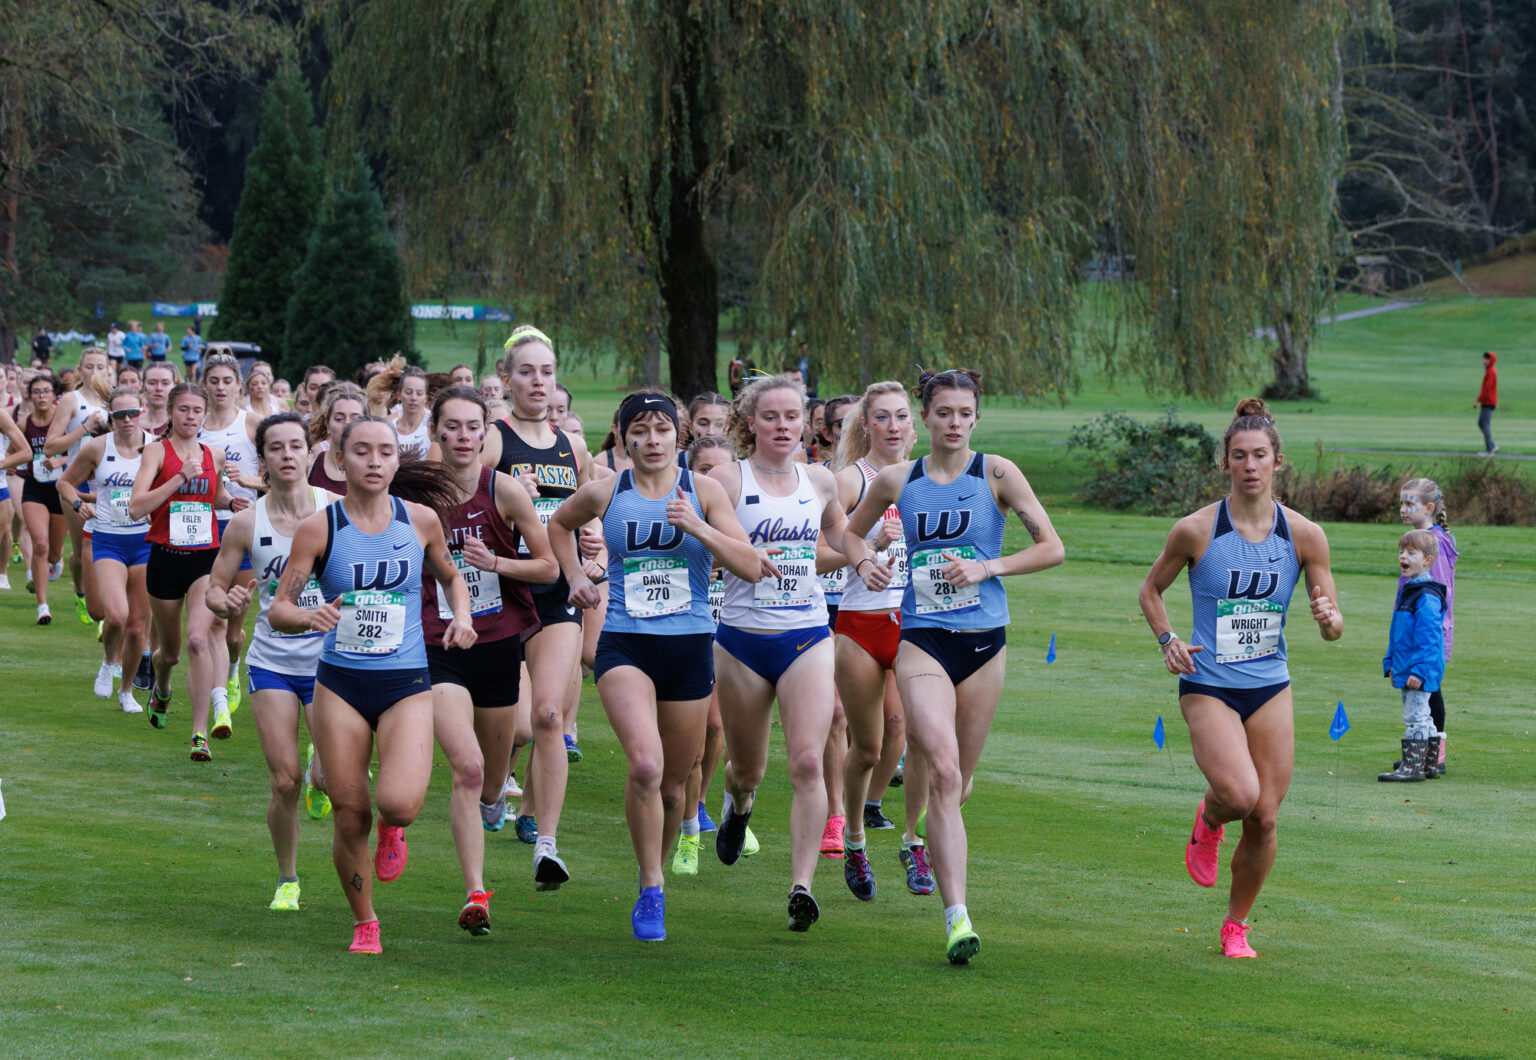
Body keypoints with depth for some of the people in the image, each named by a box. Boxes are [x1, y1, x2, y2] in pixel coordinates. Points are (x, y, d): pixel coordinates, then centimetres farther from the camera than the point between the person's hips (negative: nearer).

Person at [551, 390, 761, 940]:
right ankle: (651, 890, -11)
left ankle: (656, 878, 36)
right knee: (645, 765, -24)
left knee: (673, 782, 11)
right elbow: (559, 525, 25)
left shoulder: (703, 491, 1)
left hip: (689, 646, 2)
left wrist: (697, 527, -18)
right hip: (624, 646, -1)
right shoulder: (604, 493, 2)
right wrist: (576, 576, 11)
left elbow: (750, 568, -6)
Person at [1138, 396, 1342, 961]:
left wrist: (1328, 619, -20)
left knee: (1265, 817, 0)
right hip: (1208, 687, -3)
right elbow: (1151, 590, 8)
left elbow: (1333, 627, 3)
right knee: (1240, 794, -24)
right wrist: (1167, 639, -10)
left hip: (1270, 687, 3)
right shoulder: (1195, 530, -8)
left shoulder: (1303, 535, -2)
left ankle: (1236, 925, 22)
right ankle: (1208, 821, 14)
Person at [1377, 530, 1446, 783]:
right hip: (1405, 670, 10)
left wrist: (1419, 671, -25)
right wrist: (1391, 664, 22)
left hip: (1420, 672, -10)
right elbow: (1396, 634, 23)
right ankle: (1428, 764, 24)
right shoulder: (1408, 590, 14)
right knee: (1421, 718, 16)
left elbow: (1428, 639, -22)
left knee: (1415, 717, -8)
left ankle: (1412, 766, -5)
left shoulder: (1427, 598, -18)